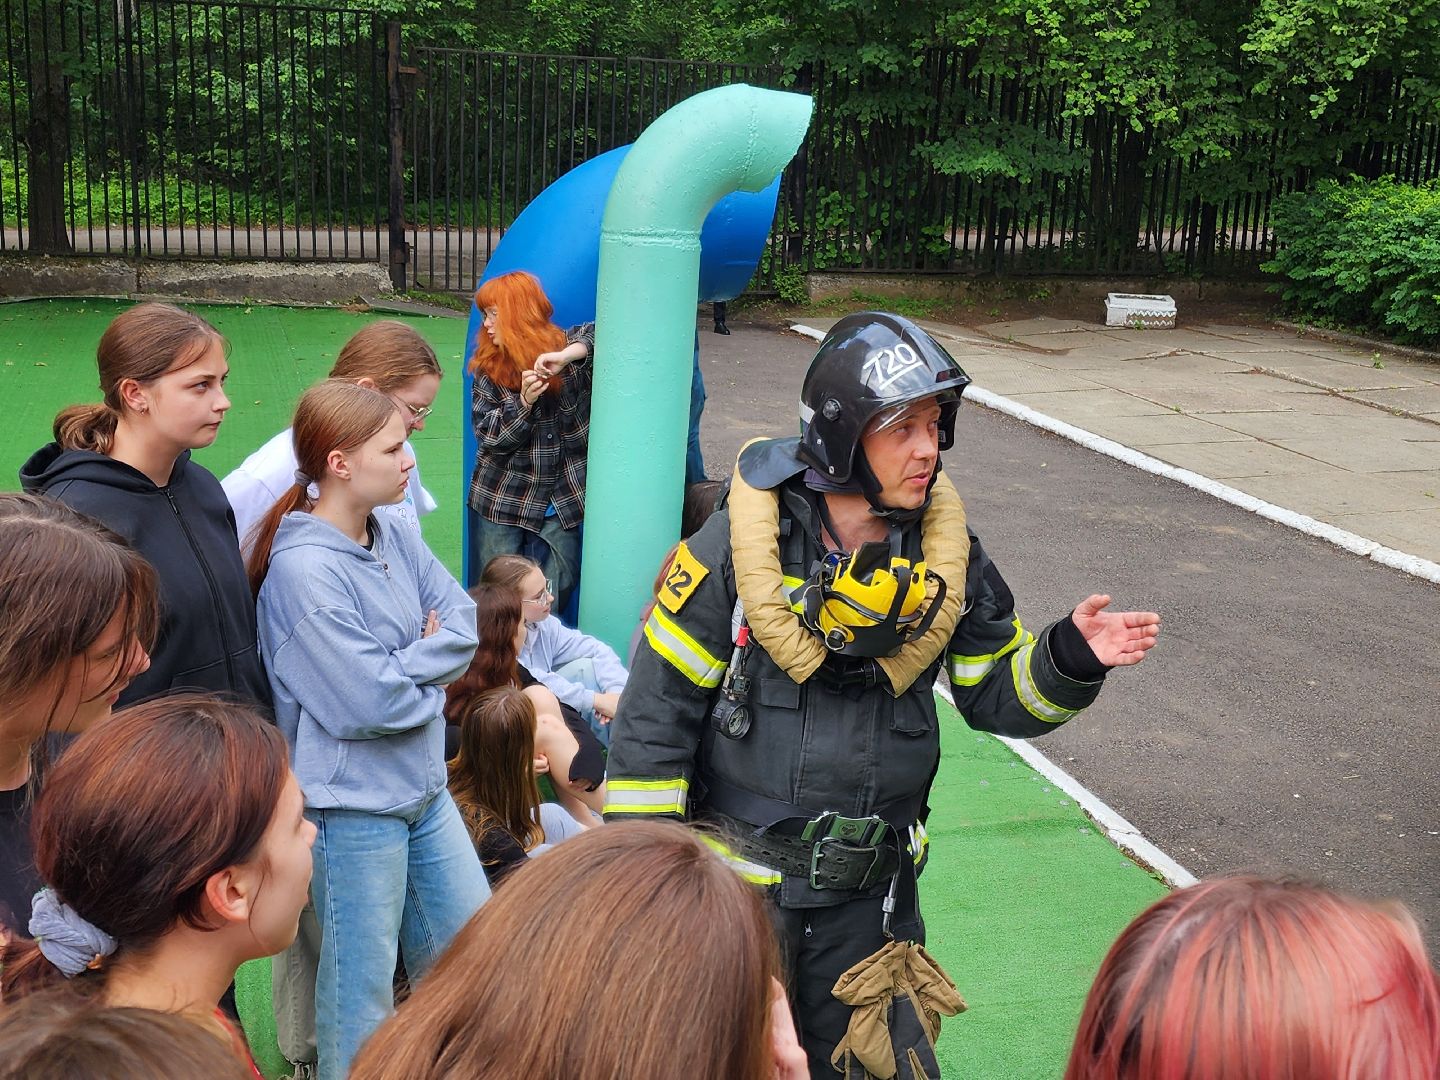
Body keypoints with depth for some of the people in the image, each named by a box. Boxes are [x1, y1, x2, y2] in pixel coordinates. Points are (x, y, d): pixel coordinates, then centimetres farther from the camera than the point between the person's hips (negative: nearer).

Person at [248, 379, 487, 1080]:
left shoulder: (394, 538, 1)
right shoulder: (305, 568, -23)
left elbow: (464, 623, 0)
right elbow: (363, 703, -25)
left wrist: (407, 665, -16)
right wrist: (431, 671, -8)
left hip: (423, 785, 8)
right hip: (353, 805, -8)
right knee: (363, 991, 9)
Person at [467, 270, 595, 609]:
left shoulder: (569, 345, -5)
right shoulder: (487, 369, 0)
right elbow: (488, 435, -7)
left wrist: (568, 354, -35)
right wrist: (524, 401, -24)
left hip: (561, 499, -1)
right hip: (503, 500, 1)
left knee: (555, 595, 4)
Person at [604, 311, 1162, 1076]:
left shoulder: (949, 559, -3)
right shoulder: (733, 551, -15)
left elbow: (997, 694, 6)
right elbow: (655, 713, -10)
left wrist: (1072, 659, -15)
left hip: (868, 896, 3)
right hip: (735, 881, -3)